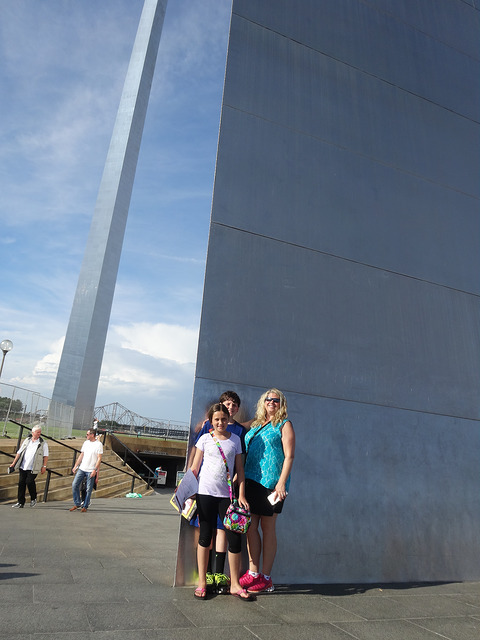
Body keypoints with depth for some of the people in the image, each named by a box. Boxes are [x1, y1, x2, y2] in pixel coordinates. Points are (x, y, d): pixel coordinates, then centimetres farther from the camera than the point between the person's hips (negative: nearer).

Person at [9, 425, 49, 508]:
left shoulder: (43, 443, -1)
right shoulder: (26, 441, 11)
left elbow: (45, 456, -2)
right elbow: (19, 452, 14)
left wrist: (44, 466, -10)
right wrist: (14, 463, 10)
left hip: (33, 468, -4)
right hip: (23, 466, 4)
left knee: (29, 481, -12)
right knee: (21, 483, 3)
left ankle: (33, 498, 13)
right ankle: (20, 503, 14)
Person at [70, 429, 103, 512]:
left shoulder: (99, 444, -9)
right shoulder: (86, 443, 9)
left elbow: (99, 459, -11)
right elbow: (81, 455, 15)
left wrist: (95, 470, -17)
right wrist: (75, 466, 11)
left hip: (91, 471, -6)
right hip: (81, 468, 6)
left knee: (89, 489, 1)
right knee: (74, 485, 1)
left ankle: (85, 506, 17)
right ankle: (77, 504, 15)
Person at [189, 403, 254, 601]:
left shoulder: (235, 439, 6)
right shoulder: (205, 439, 2)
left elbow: (239, 469, 8)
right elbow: (194, 468, 5)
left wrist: (241, 495, 2)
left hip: (227, 495, 2)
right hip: (205, 493, -1)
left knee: (235, 537, 1)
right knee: (205, 536, 6)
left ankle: (234, 584, 17)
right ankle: (202, 583, 20)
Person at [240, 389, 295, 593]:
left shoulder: (284, 424, 0)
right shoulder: (255, 424, 16)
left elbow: (289, 456, -7)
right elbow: (244, 453, 25)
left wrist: (282, 482, -16)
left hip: (271, 482, -5)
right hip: (250, 480, 5)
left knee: (268, 528, 3)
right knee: (250, 526, 7)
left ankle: (266, 578, 14)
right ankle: (253, 573, 19)